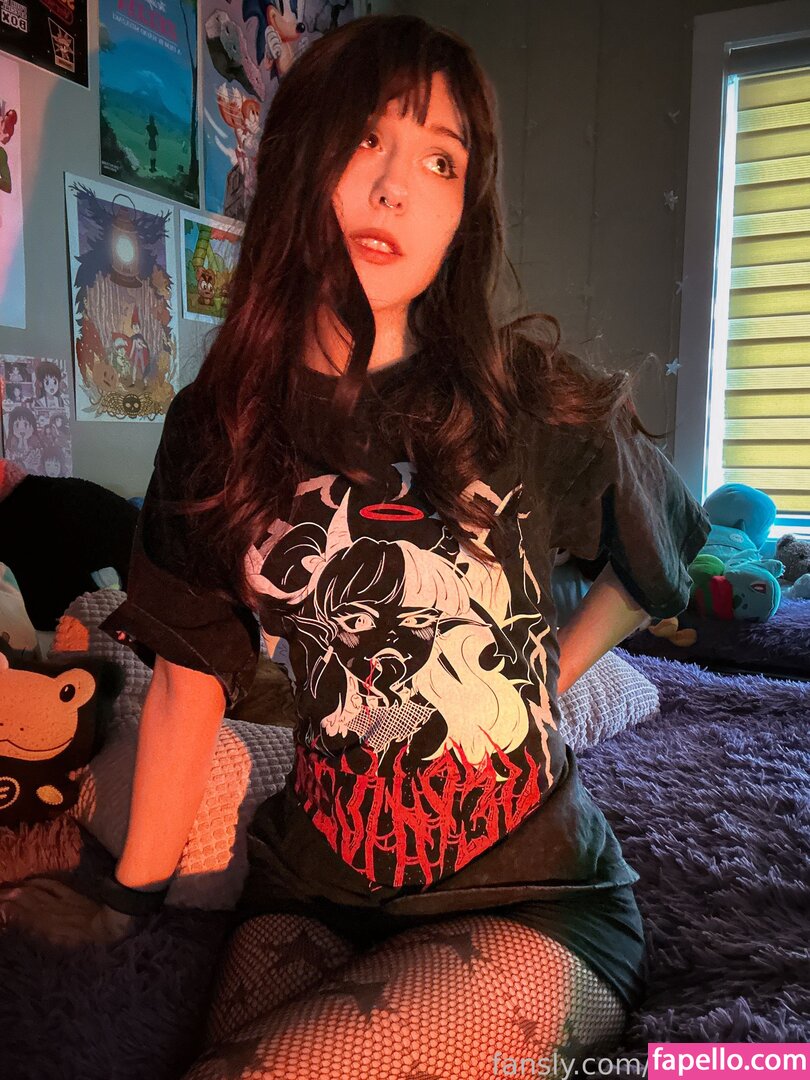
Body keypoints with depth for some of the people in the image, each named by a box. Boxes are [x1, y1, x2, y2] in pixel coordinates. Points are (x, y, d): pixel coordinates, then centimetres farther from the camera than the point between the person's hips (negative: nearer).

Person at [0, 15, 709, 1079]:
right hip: (314, 892, 3)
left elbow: (670, 536, 9)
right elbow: (190, 673, 4)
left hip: (528, 906, -2)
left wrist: (547, 681, 3)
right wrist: (129, 898, 8)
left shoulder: (528, 396, -9)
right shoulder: (217, 428, -2)